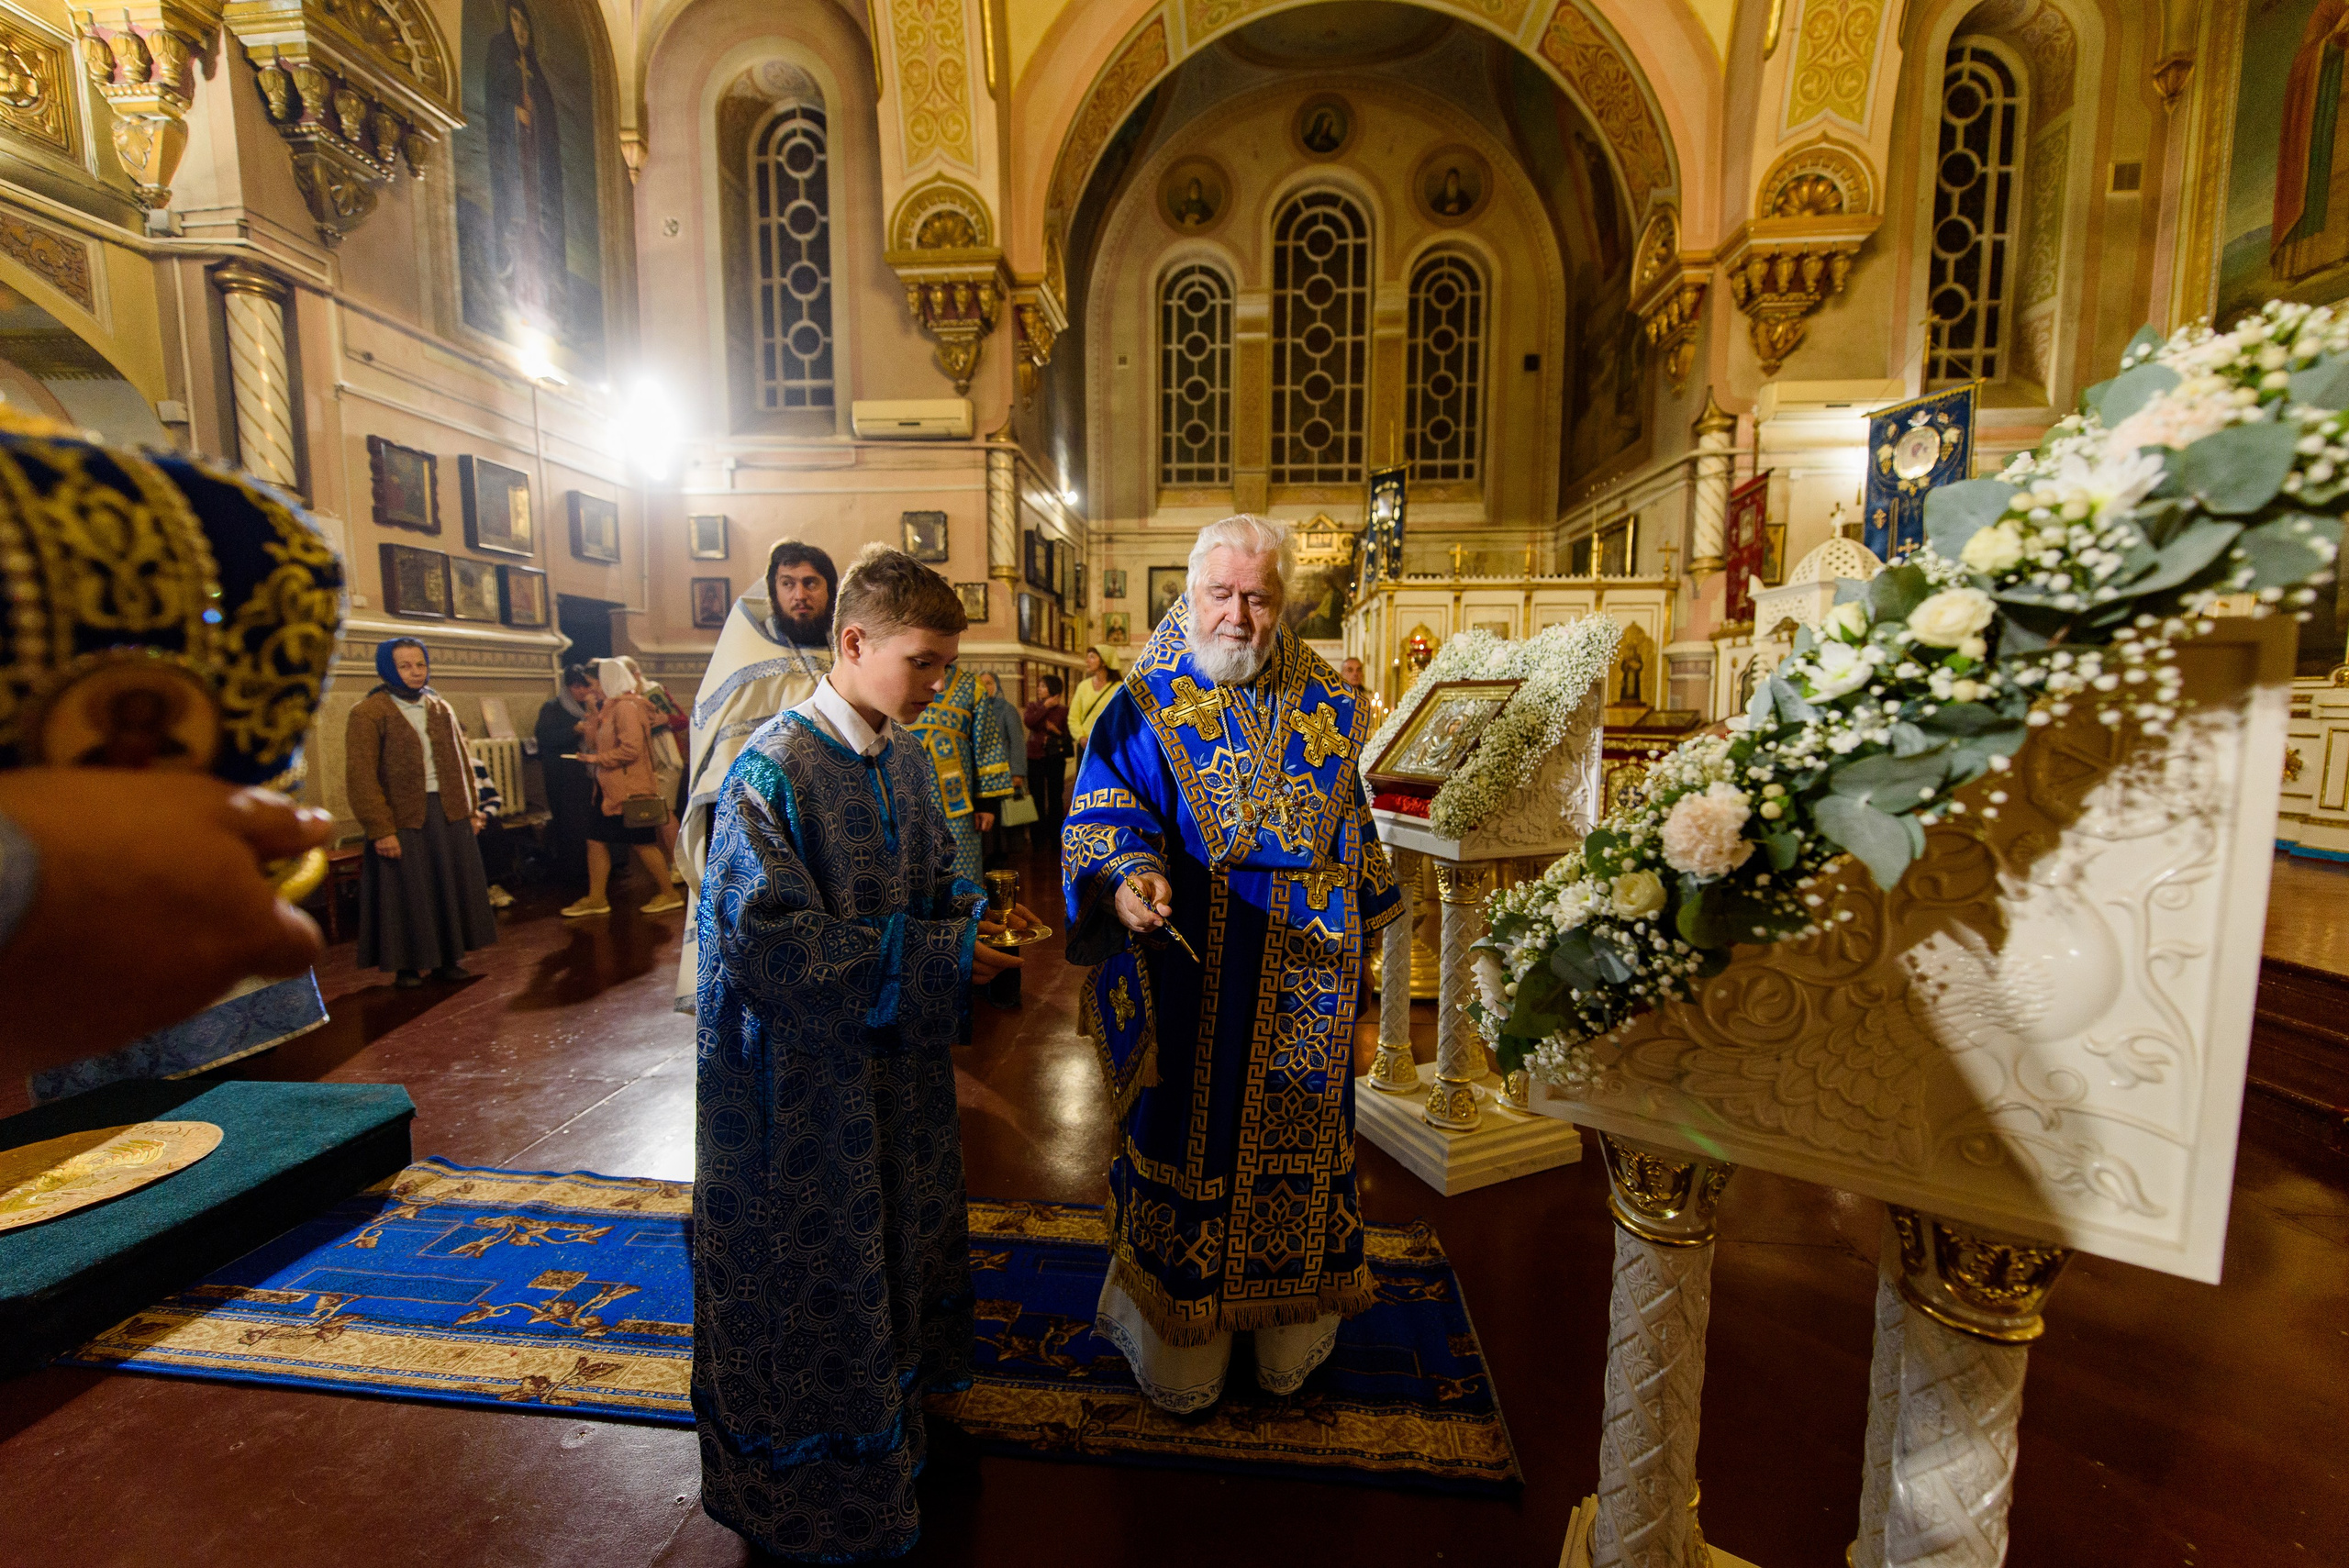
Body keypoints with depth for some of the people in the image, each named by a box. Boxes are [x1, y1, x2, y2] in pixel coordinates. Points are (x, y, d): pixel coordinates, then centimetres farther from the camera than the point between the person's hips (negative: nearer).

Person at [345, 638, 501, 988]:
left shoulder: (441, 709, 10)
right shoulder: (368, 713, -7)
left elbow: (461, 762, 14)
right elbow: (360, 777, -12)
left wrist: (471, 809, 8)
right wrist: (380, 829, -16)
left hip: (449, 814, 5)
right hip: (401, 819, -5)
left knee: (451, 889, 10)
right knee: (405, 894, 4)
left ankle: (447, 959, 22)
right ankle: (407, 966, 17)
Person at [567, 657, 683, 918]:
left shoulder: (626, 707, -14)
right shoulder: (610, 707, 17)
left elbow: (631, 748, -24)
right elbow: (595, 743, 14)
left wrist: (598, 758, -16)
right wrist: (593, 713, 7)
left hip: (629, 789, -10)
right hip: (610, 788, 10)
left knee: (642, 843, -2)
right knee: (596, 839, 9)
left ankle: (668, 894, 8)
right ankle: (596, 898, 17)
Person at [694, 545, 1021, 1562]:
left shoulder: (904, 760, 1)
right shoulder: (774, 770, -21)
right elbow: (776, 947, -26)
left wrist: (974, 914, -10)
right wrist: (941, 950, -26)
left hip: (894, 1062, 7)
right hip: (800, 1077, -7)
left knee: (891, 1243, 24)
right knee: (808, 1272, 14)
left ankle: (889, 1409, 50)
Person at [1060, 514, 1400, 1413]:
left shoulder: (1327, 711, 6)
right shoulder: (1143, 709, -4)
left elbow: (1351, 835, 14)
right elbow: (1100, 816, -13)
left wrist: (1352, 931, 13)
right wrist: (1126, 878, -34)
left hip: (1301, 991, 4)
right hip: (1190, 992, -3)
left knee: (1295, 1138, 16)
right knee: (1187, 1144, 10)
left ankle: (1292, 1320, 41)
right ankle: (1180, 1338, 34)